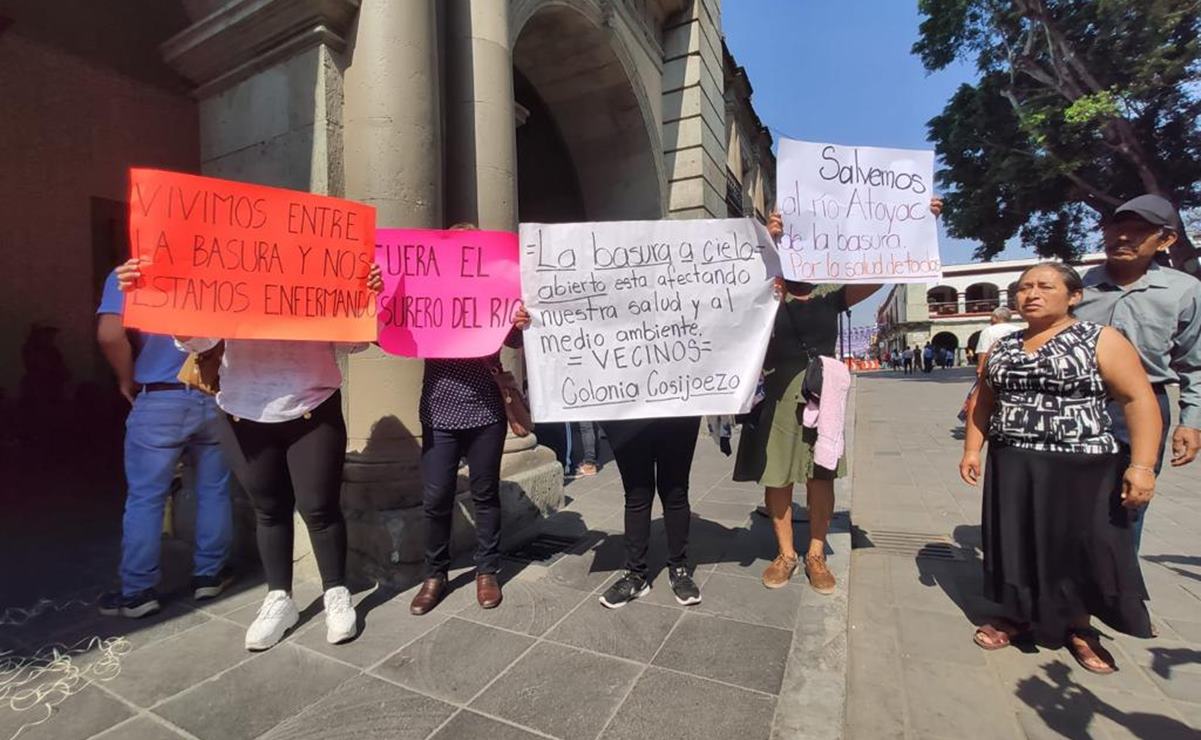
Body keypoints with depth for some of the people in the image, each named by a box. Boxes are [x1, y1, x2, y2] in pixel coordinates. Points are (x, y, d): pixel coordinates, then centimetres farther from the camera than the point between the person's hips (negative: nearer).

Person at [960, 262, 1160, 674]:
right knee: (1017, 543, 11)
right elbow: (984, 401, 14)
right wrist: (972, 449, 6)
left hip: (1082, 467, -3)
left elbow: (1139, 399, -9)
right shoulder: (1002, 347, 9)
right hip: (1012, 467, 4)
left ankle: (1078, 628, 29)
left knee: (1082, 547, 6)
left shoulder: (1101, 340, -4)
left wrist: (1142, 464, -17)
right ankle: (1018, 617, 29)